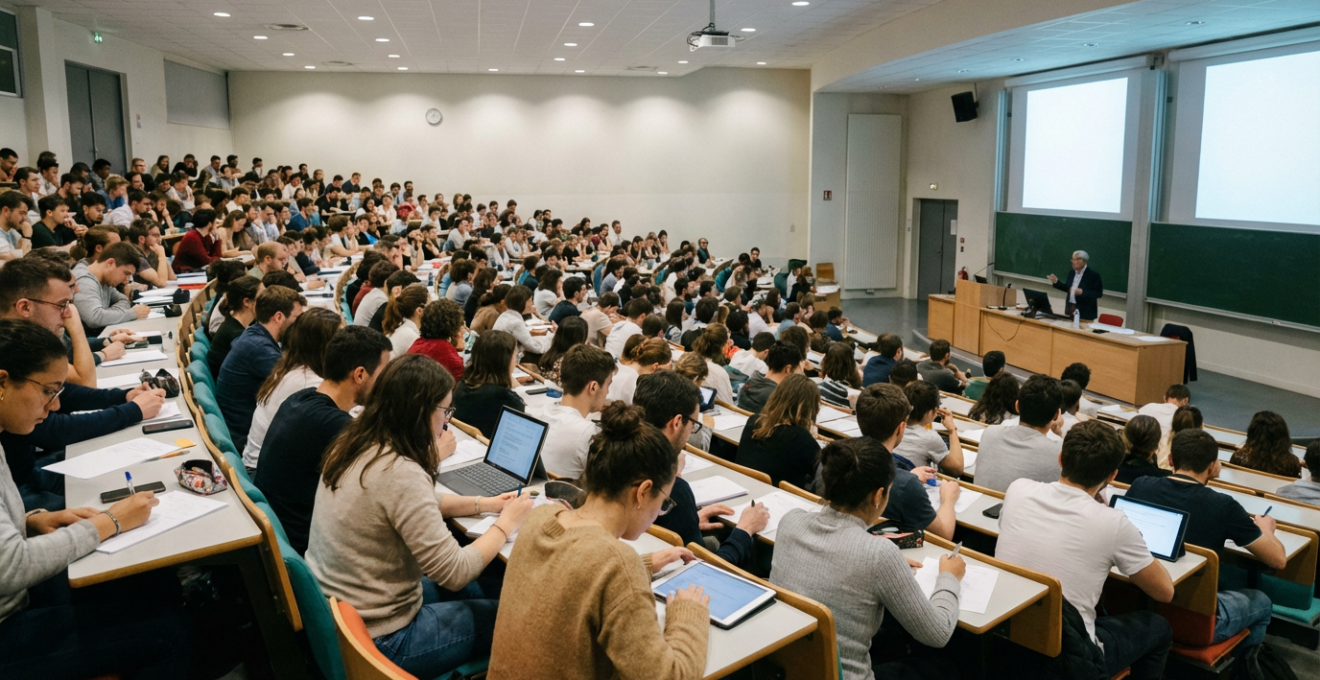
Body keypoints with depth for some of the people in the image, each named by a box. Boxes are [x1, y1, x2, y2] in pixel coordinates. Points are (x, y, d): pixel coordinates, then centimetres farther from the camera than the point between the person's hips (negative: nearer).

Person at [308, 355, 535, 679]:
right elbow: (455, 573, -24)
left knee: (472, 590, 26)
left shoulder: (356, 444, -3)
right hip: (375, 639, -9)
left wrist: (483, 504, 12)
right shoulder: (399, 472, -30)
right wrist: (506, 524, -10)